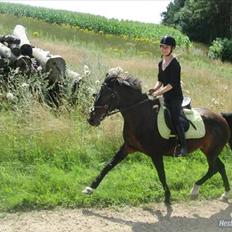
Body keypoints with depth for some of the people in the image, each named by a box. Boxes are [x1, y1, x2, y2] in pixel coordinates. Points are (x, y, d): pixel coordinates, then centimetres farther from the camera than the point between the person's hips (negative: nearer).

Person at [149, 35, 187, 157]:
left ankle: (183, 147, -5)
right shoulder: (161, 63, 8)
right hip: (166, 97, 8)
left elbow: (172, 84, -22)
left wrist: (159, 92, -25)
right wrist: (154, 89, -4)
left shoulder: (174, 64, -17)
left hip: (175, 97, -8)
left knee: (175, 119, -11)